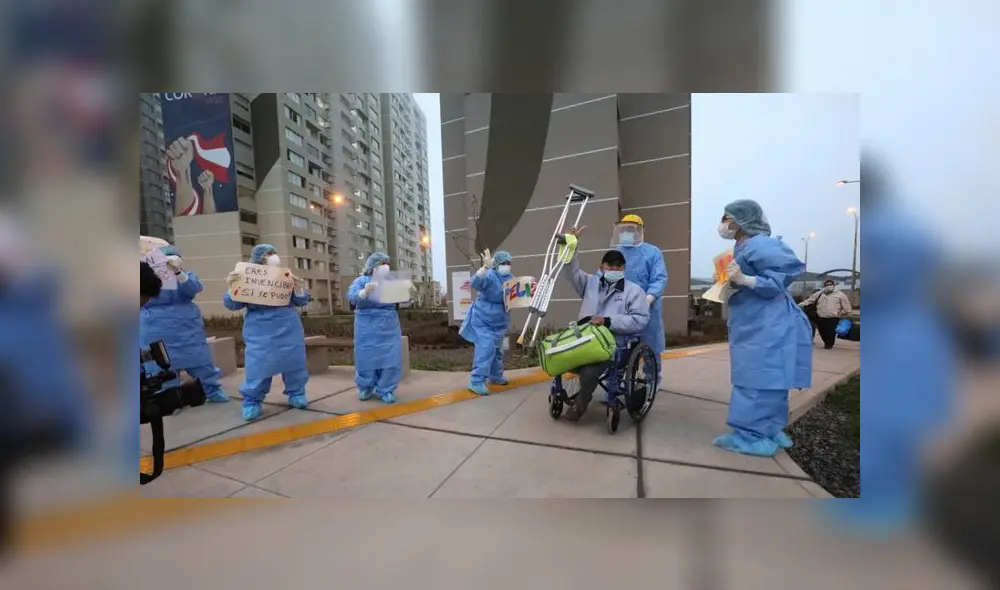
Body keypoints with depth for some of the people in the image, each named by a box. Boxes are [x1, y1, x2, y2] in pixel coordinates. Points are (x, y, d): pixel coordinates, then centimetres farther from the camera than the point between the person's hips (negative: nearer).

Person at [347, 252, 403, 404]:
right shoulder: (361, 280, 3)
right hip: (367, 326, -2)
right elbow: (351, 297, -13)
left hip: (389, 326, 2)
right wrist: (365, 292, -33)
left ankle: (384, 389, 12)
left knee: (390, 357, -1)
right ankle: (365, 388, 24)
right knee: (366, 357, 3)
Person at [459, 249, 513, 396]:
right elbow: (476, 283, -38)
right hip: (483, 320, -8)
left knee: (497, 350, 19)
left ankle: (495, 376, 35)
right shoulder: (490, 276, -18)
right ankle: (476, 382, -12)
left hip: (499, 322, 8)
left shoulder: (510, 279, 6)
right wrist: (485, 267, -51)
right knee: (485, 349, -18)